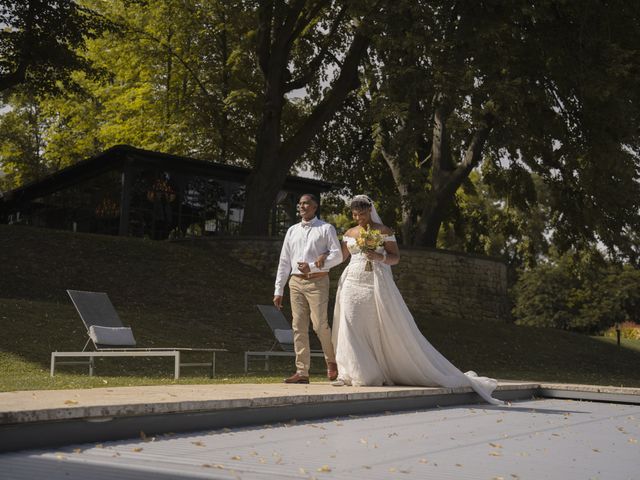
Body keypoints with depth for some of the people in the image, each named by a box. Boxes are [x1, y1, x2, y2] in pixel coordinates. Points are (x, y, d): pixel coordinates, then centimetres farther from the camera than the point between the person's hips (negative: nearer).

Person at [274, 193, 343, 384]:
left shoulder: (326, 229, 4)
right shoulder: (292, 231, 17)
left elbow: (337, 255, -4)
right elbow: (284, 262, 16)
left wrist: (312, 266, -13)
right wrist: (278, 290, 11)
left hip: (317, 282, -4)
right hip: (296, 283, 4)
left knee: (320, 325, -10)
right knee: (299, 327, -1)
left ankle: (332, 361, 15)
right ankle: (302, 372, 1)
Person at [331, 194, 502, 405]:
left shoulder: (383, 231, 1)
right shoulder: (349, 233, 14)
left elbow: (396, 257, -2)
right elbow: (340, 256, 21)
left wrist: (379, 257, -19)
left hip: (376, 285, -4)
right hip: (352, 284, 4)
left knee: (377, 329, -5)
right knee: (350, 328, -4)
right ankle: (351, 374, 0)